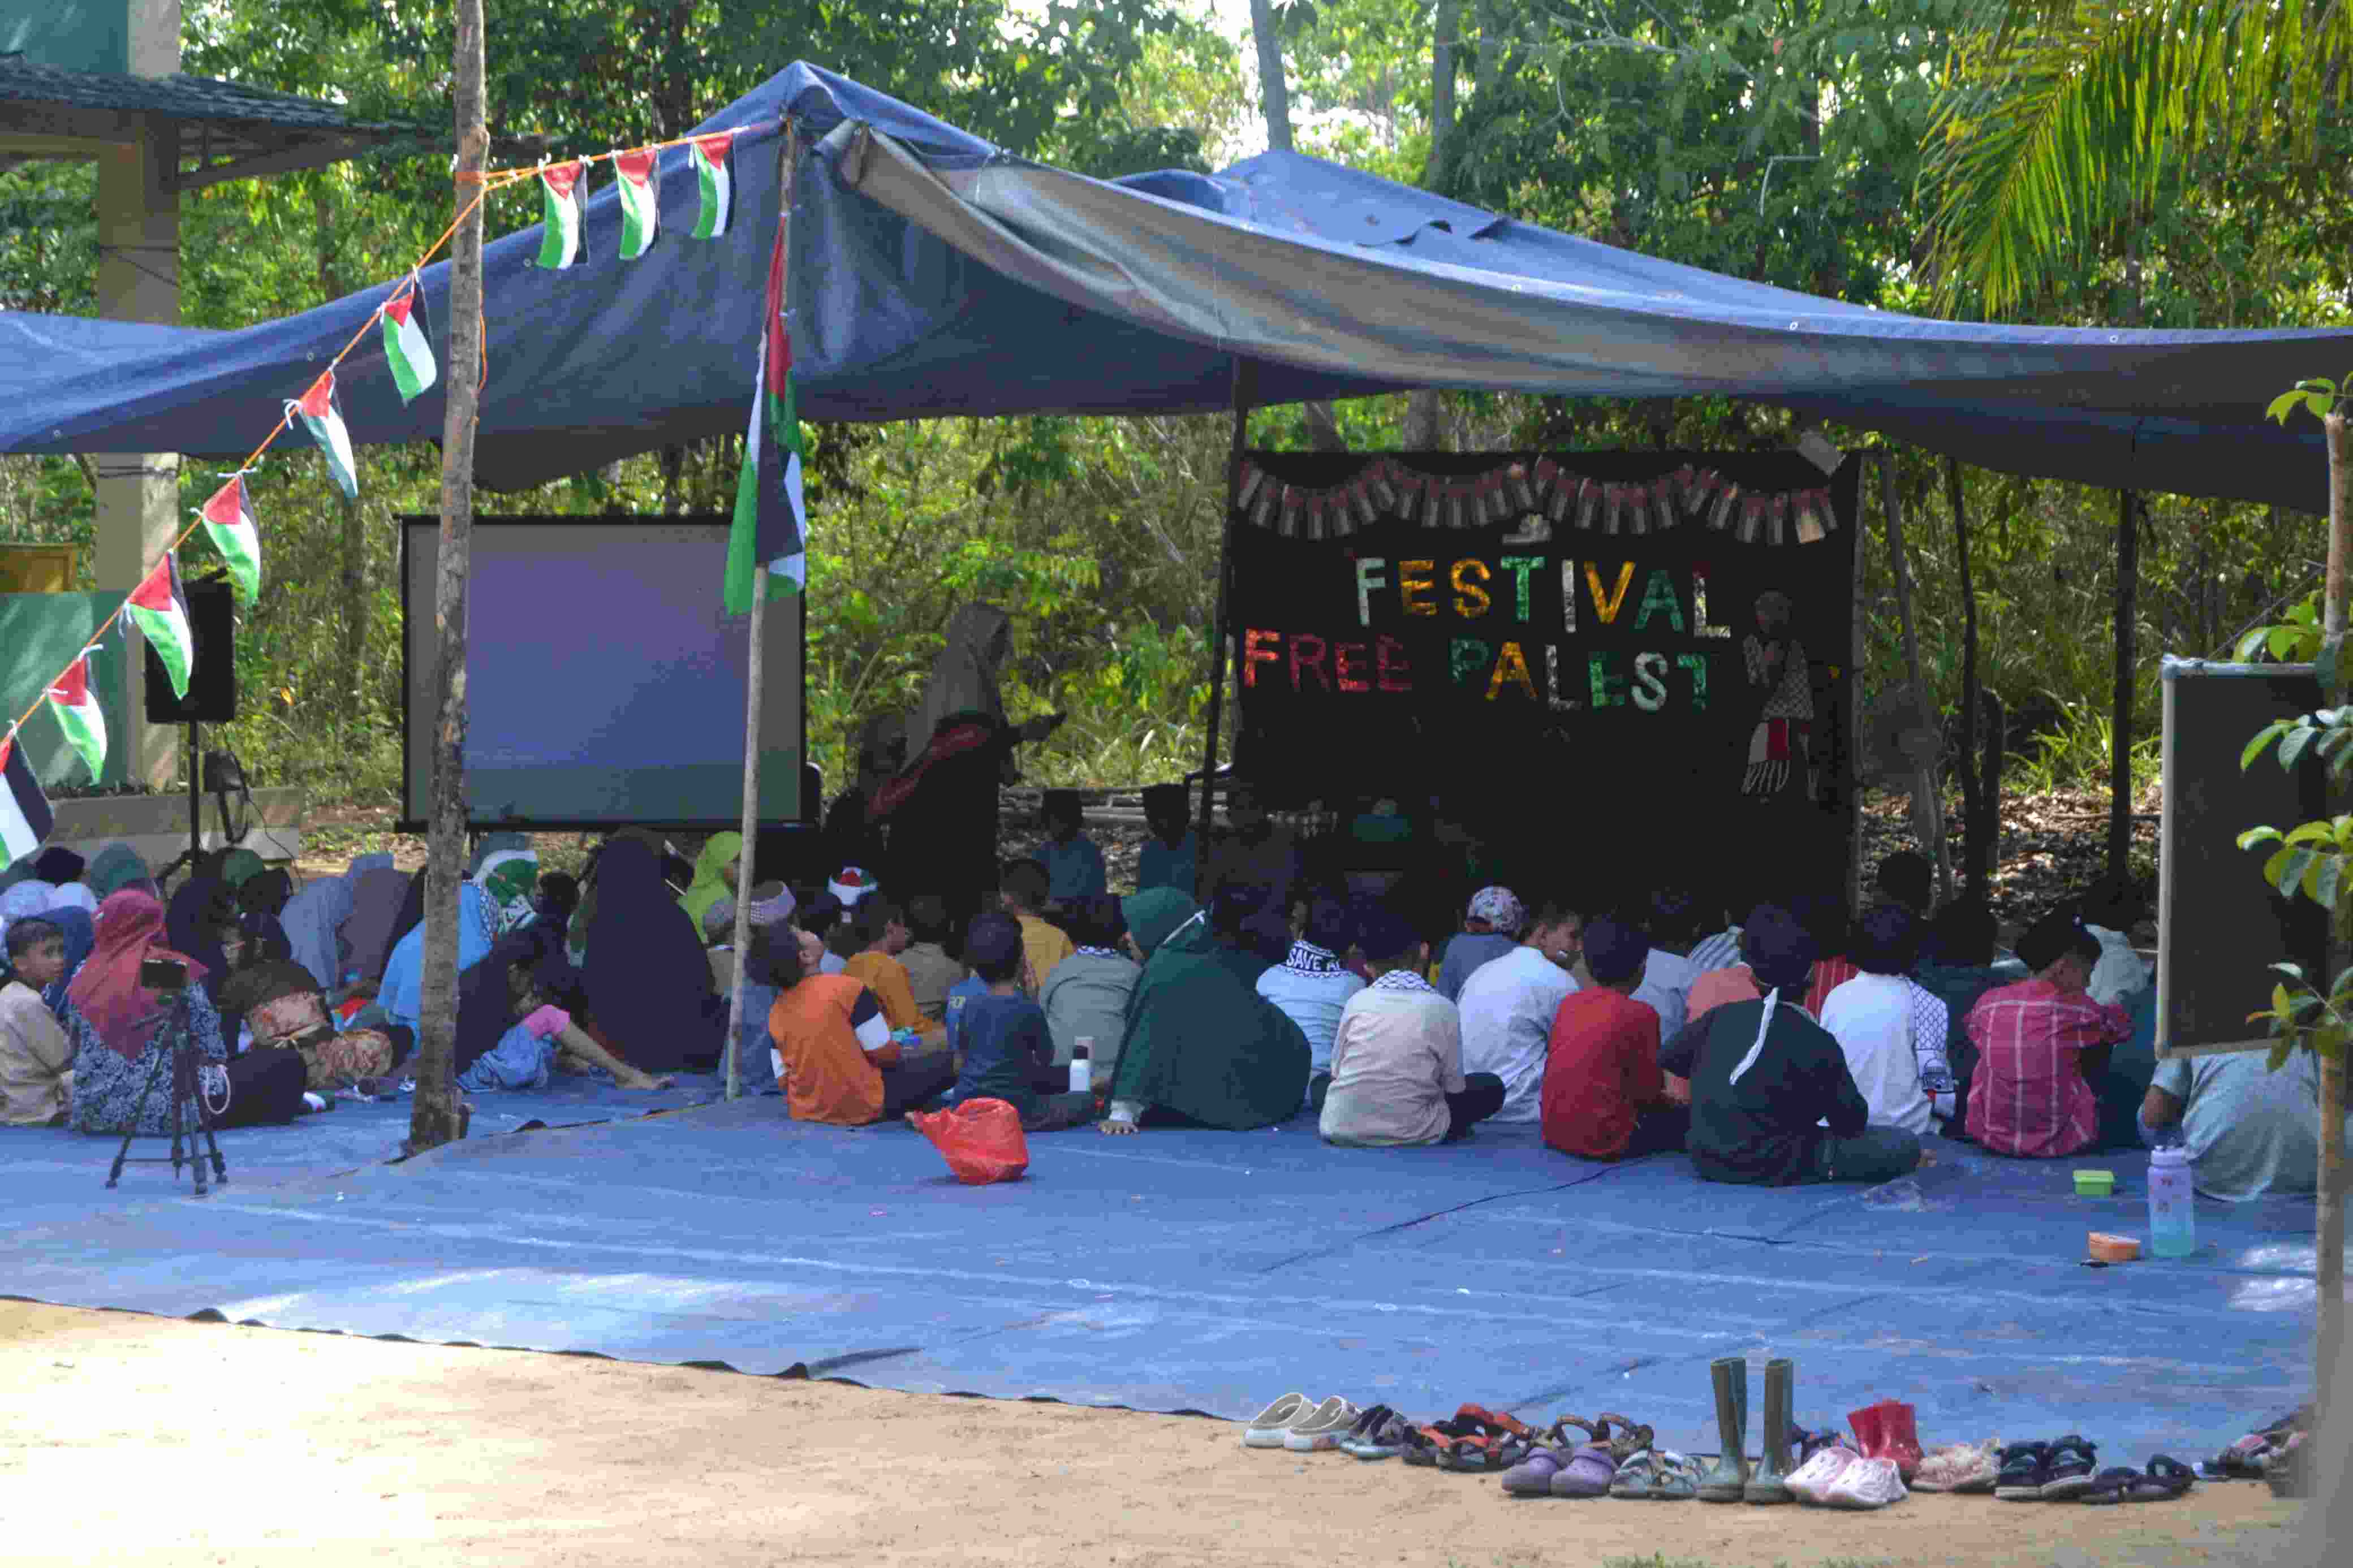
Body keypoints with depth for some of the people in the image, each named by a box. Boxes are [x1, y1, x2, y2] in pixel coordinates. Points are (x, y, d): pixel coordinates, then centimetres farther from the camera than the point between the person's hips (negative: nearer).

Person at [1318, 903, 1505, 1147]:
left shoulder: (1358, 1001, 3)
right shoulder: (1442, 1008, -3)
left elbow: (1336, 1069, 8)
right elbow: (1454, 1087, 1)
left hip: (1341, 1127, 1)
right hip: (1408, 1134, -1)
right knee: (1491, 1086, 19)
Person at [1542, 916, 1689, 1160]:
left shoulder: (1567, 1005, 7)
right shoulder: (1639, 1014, -11)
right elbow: (1648, 1092, -6)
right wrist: (1669, 1098, 17)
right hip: (1605, 1140, -7)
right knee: (1687, 1115, 9)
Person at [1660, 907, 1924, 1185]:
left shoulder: (1721, 1016, -3)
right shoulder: (1815, 1042, -16)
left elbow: (1668, 1058, 13)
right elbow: (1852, 1120, -7)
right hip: (1776, 1169, -6)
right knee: (1905, 1144, -3)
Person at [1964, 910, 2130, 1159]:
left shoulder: (1987, 1003, -5)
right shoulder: (2077, 1008, -13)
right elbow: (2124, 1028, 7)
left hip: (1991, 1139, 3)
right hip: (2061, 1144, -3)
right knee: (2101, 1042, 18)